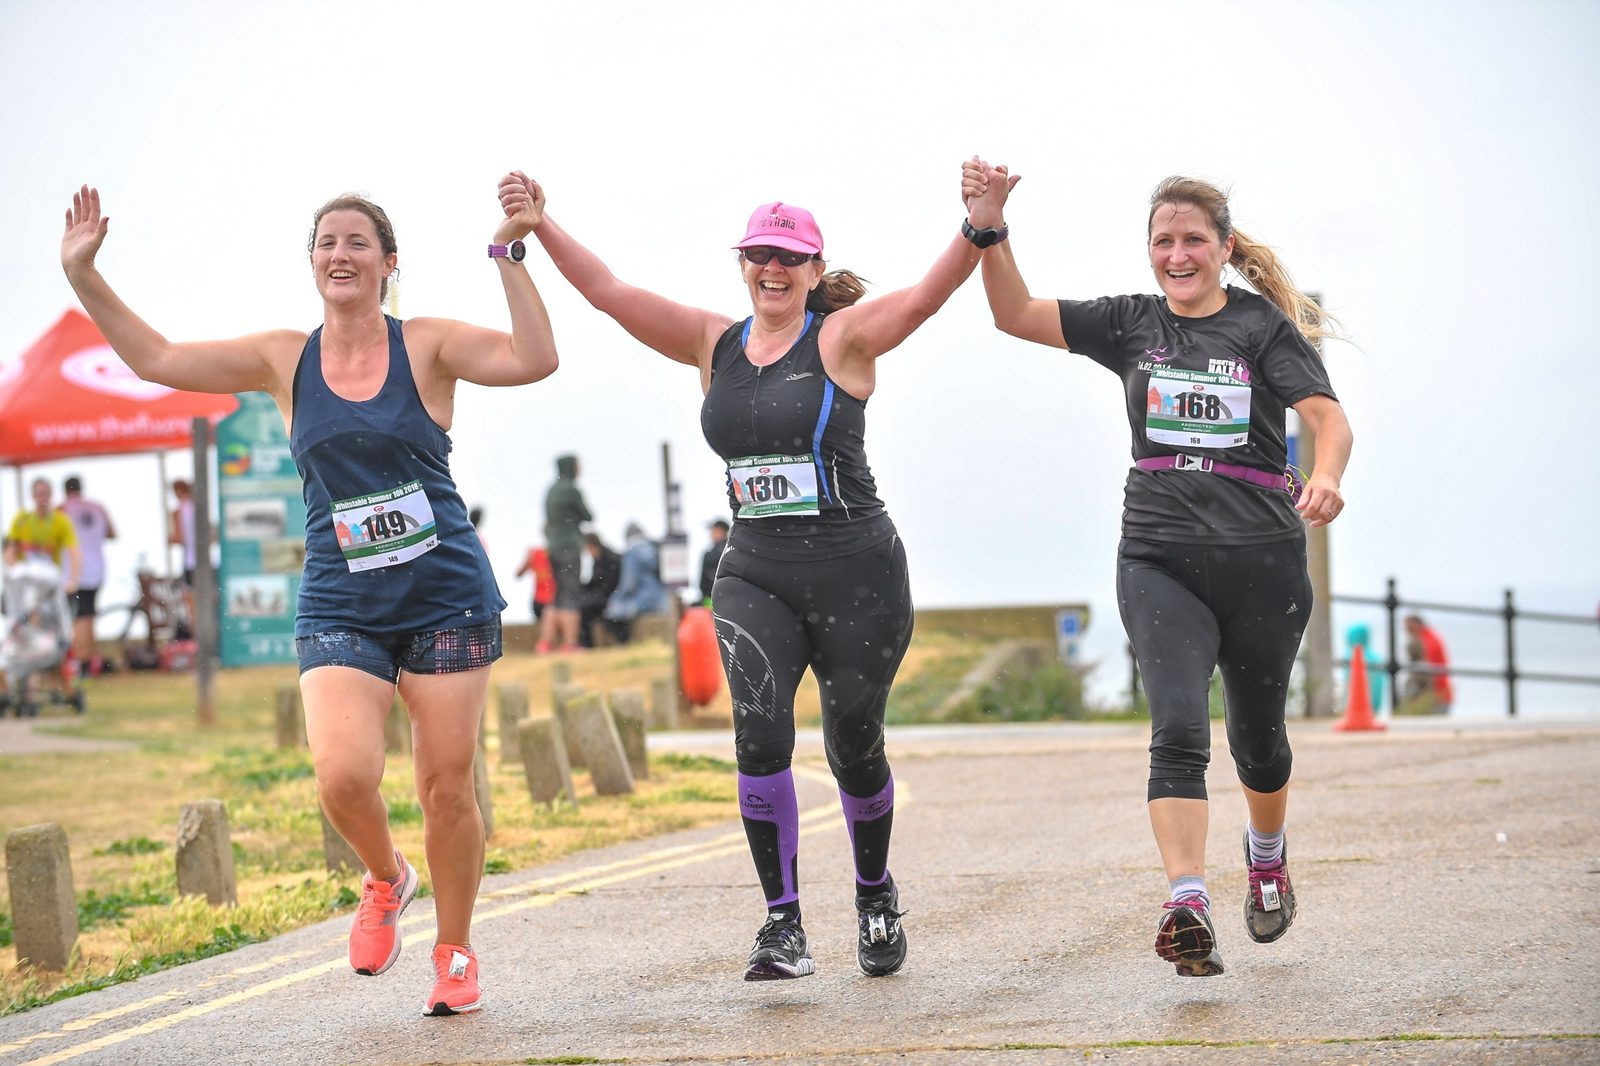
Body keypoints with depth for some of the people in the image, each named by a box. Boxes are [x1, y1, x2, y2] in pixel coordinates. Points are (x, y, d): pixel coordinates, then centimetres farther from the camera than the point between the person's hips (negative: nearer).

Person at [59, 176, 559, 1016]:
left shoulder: (426, 347, -1)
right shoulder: (284, 361, 6)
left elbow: (534, 359, -16)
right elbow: (156, 359, 8)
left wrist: (509, 254, -20)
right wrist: (83, 276, 1)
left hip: (446, 598, -1)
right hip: (340, 608, 1)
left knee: (446, 785, 2)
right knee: (343, 775, -20)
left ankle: (455, 954, 23)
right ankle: (385, 881, 14)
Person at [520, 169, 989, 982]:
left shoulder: (843, 338, -3)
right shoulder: (714, 344, 8)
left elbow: (928, 294, -18)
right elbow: (608, 291, 5)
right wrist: (537, 225, -6)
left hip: (856, 574, -3)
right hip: (754, 574, 3)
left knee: (855, 748, 7)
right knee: (759, 735, -17)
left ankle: (875, 894, 34)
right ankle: (783, 923, -12)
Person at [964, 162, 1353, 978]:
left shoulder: (1263, 326, -1)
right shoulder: (1132, 324, 8)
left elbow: (1330, 420, -11)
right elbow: (1016, 315, 7)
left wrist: (1324, 479, -33)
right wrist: (990, 230, -7)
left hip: (1262, 561, -1)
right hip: (1160, 560, 1)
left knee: (1256, 737, 16)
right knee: (1178, 730, -18)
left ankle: (1267, 852, 46)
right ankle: (1187, 905, -28)